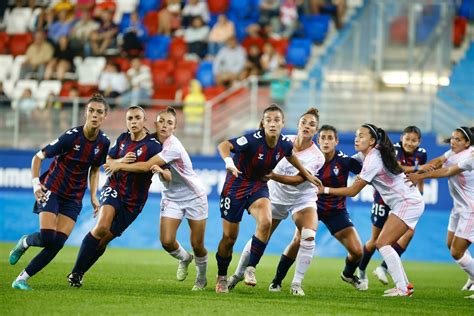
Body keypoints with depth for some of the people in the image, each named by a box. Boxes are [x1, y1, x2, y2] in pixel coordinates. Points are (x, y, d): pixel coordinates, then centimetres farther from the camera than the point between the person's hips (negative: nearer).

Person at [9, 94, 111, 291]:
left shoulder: (103, 143, -3)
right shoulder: (71, 136, -18)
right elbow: (38, 157, -11)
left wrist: (93, 196, 6)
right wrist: (35, 182, -22)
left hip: (74, 198, 5)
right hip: (52, 190, -4)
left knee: (57, 243, -9)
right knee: (47, 238, -19)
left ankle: (23, 278, 2)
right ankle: (24, 242, 16)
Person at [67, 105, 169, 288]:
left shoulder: (153, 146, -12)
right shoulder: (123, 138, 2)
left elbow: (168, 176, -17)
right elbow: (107, 162, 10)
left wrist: (159, 169, -41)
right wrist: (120, 161, -12)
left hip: (133, 201, -1)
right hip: (113, 189, 1)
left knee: (105, 238, -1)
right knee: (102, 227, -24)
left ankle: (80, 272, 19)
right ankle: (76, 271, -16)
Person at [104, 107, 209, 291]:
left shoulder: (173, 146, -27)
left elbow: (146, 166, -30)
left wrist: (119, 166, -23)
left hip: (194, 196, -5)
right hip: (171, 198, 5)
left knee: (197, 245, -1)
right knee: (166, 241, -11)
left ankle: (201, 278, 25)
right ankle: (184, 258, 22)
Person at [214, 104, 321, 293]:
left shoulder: (284, 144, -9)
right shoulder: (253, 139, -26)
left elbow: (290, 156, 16)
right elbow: (224, 145, -37)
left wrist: (306, 174, 26)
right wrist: (228, 161, -57)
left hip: (259, 186, 3)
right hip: (236, 185, -3)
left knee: (266, 222, -27)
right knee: (229, 237, 2)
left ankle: (251, 268, -14)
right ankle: (221, 277, 26)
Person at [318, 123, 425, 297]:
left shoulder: (373, 160, -18)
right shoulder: (373, 155, 11)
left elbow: (353, 191, -16)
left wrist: (325, 190, -11)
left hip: (408, 203, -10)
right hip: (404, 203, 10)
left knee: (383, 243, -15)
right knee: (382, 244, 8)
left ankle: (402, 288, -19)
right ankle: (405, 286, 9)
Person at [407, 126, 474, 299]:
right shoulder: (453, 152, 5)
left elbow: (448, 171, -26)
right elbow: (439, 161, -8)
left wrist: (421, 176, -28)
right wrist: (421, 169, -27)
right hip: (459, 207, 10)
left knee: (456, 252, -10)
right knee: (451, 245, 18)